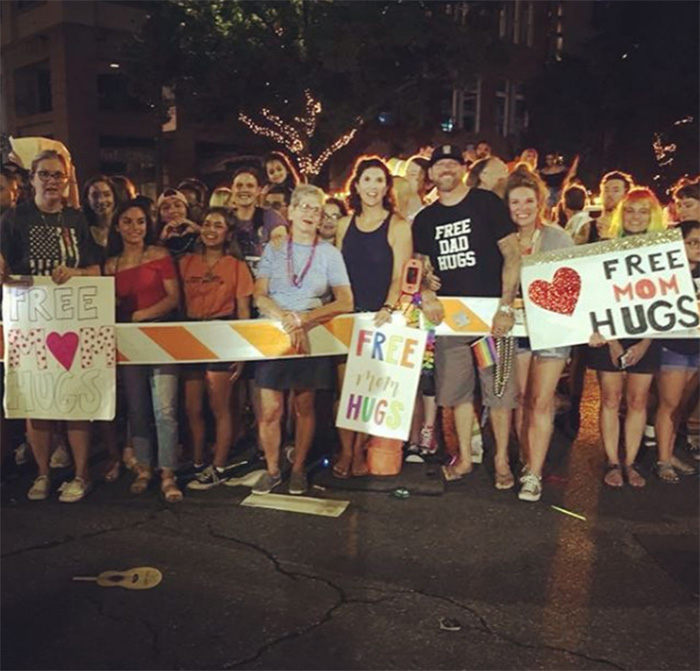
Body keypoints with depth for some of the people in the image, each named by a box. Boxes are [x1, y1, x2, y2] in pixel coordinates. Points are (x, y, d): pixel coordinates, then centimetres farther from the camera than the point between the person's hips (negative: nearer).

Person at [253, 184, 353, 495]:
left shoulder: (330, 254, 5)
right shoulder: (273, 249, 8)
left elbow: (345, 302, -5)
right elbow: (260, 296, -1)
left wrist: (303, 319, -16)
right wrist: (285, 318, -20)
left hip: (312, 338, 0)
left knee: (305, 407, 6)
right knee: (270, 409, -2)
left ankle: (298, 469, 21)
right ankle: (272, 470, 15)